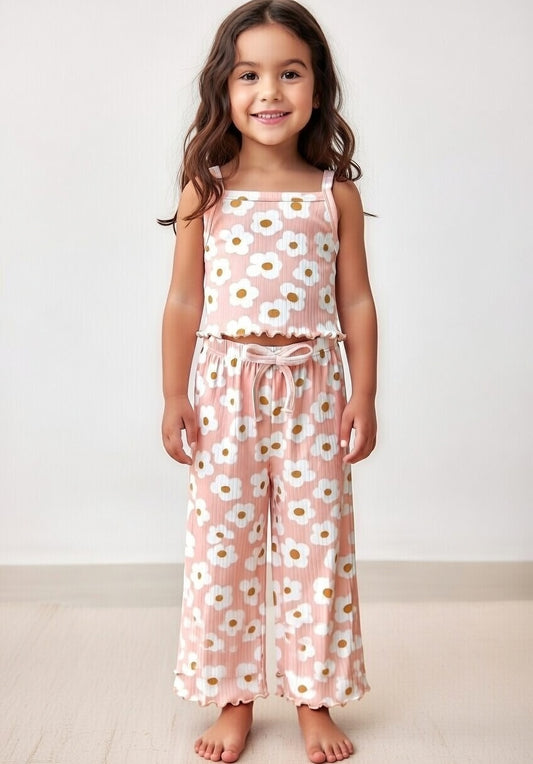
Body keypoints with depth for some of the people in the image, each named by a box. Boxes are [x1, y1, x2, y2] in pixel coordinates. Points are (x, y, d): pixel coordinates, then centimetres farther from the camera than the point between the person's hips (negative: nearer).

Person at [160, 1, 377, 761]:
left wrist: (364, 400, -1)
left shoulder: (336, 193, 1)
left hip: (311, 388, 0)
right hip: (228, 385, 0)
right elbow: (185, 301, 2)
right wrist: (174, 399, 0)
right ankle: (234, 698, 25)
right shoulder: (205, 191, 0)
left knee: (317, 542, 7)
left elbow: (356, 302, 2)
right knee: (223, 542, 8)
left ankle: (315, 699, 25)